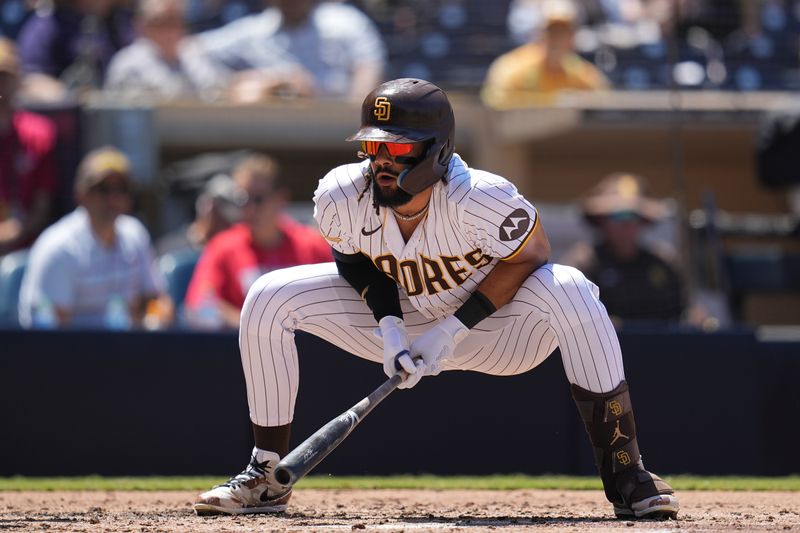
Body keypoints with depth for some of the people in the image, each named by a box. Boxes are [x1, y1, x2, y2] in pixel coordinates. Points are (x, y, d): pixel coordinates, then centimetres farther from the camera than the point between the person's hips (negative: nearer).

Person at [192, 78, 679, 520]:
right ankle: (268, 475, 1)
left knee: (568, 291, -37)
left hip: (486, 321, -4)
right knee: (268, 300, -13)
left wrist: (453, 331, -24)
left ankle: (625, 471, -28)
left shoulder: (479, 199, -35)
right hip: (401, 320, 4)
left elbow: (531, 255, -20)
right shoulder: (341, 196, -24)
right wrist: (388, 326, -18)